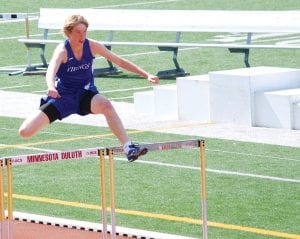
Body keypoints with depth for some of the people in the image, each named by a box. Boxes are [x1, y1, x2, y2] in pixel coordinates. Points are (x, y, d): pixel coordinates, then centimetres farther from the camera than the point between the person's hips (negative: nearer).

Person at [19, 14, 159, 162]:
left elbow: (120, 62, -2)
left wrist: (146, 75, -9)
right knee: (25, 132, -12)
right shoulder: (62, 50, -20)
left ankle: (128, 148, -36)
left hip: (85, 94, 2)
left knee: (106, 105, -35)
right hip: (63, 97, -2)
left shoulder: (92, 46, -9)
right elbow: (51, 71, -40)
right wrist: (51, 88, -62)